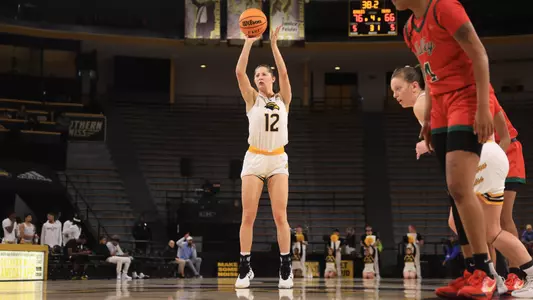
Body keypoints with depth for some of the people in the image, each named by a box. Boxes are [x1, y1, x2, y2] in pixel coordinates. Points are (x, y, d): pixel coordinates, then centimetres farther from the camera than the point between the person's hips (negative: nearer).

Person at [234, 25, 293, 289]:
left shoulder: (283, 99, 8)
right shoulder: (252, 99, 6)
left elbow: (284, 73, -8)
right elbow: (239, 72, -7)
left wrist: (274, 44, -9)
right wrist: (249, 42, -8)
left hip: (278, 160, 0)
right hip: (254, 159, 0)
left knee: (280, 215, -5)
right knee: (248, 215, -4)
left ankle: (286, 269, 2)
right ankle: (245, 269, 3)